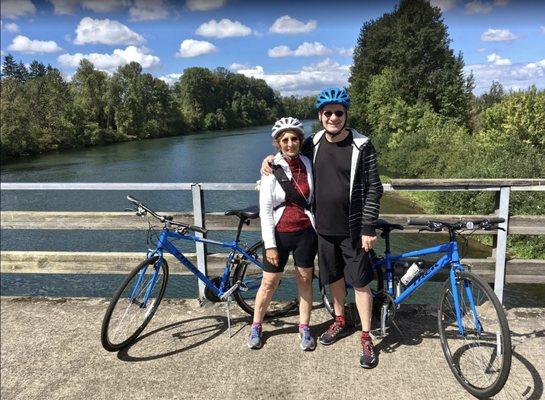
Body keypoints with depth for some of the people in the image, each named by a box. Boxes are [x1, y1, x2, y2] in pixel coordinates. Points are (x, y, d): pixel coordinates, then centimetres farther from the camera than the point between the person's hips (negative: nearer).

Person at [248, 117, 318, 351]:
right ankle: (256, 327, 29)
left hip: (305, 233, 3)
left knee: (305, 281, 12)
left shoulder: (307, 164, 1)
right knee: (269, 283, 8)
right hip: (279, 233, -3)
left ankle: (304, 328, 29)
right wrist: (270, 244, -13)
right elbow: (265, 209, -10)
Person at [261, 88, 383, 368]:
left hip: (352, 229, -4)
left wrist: (368, 228, -14)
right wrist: (270, 158, 1)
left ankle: (366, 338, 18)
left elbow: (373, 188, -11)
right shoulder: (313, 143, 1)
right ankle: (340, 322, 39)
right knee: (334, 277, 18)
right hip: (324, 227, 4)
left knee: (360, 282, 3)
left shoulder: (361, 146, -11)